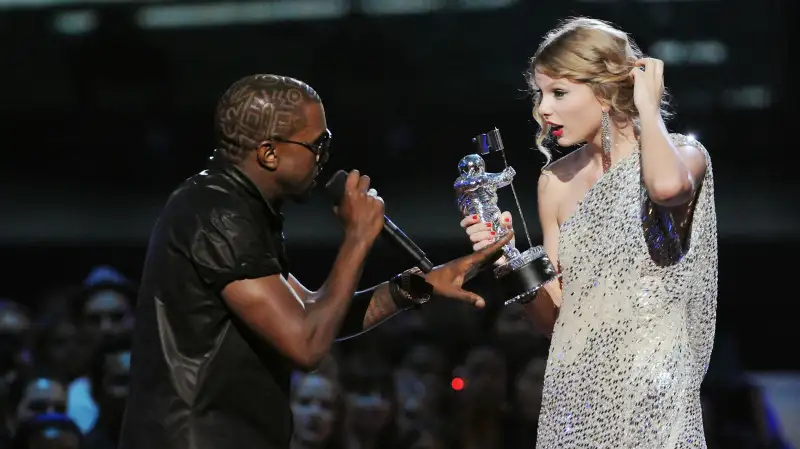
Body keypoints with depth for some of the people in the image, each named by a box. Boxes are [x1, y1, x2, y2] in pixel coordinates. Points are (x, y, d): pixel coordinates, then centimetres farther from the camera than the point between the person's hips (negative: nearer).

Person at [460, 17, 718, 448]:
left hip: (651, 400, -4)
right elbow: (554, 317, 10)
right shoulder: (557, 181, 7)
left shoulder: (683, 154, -5)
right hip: (571, 399, 4)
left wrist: (647, 105, -15)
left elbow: (667, 185, -32)